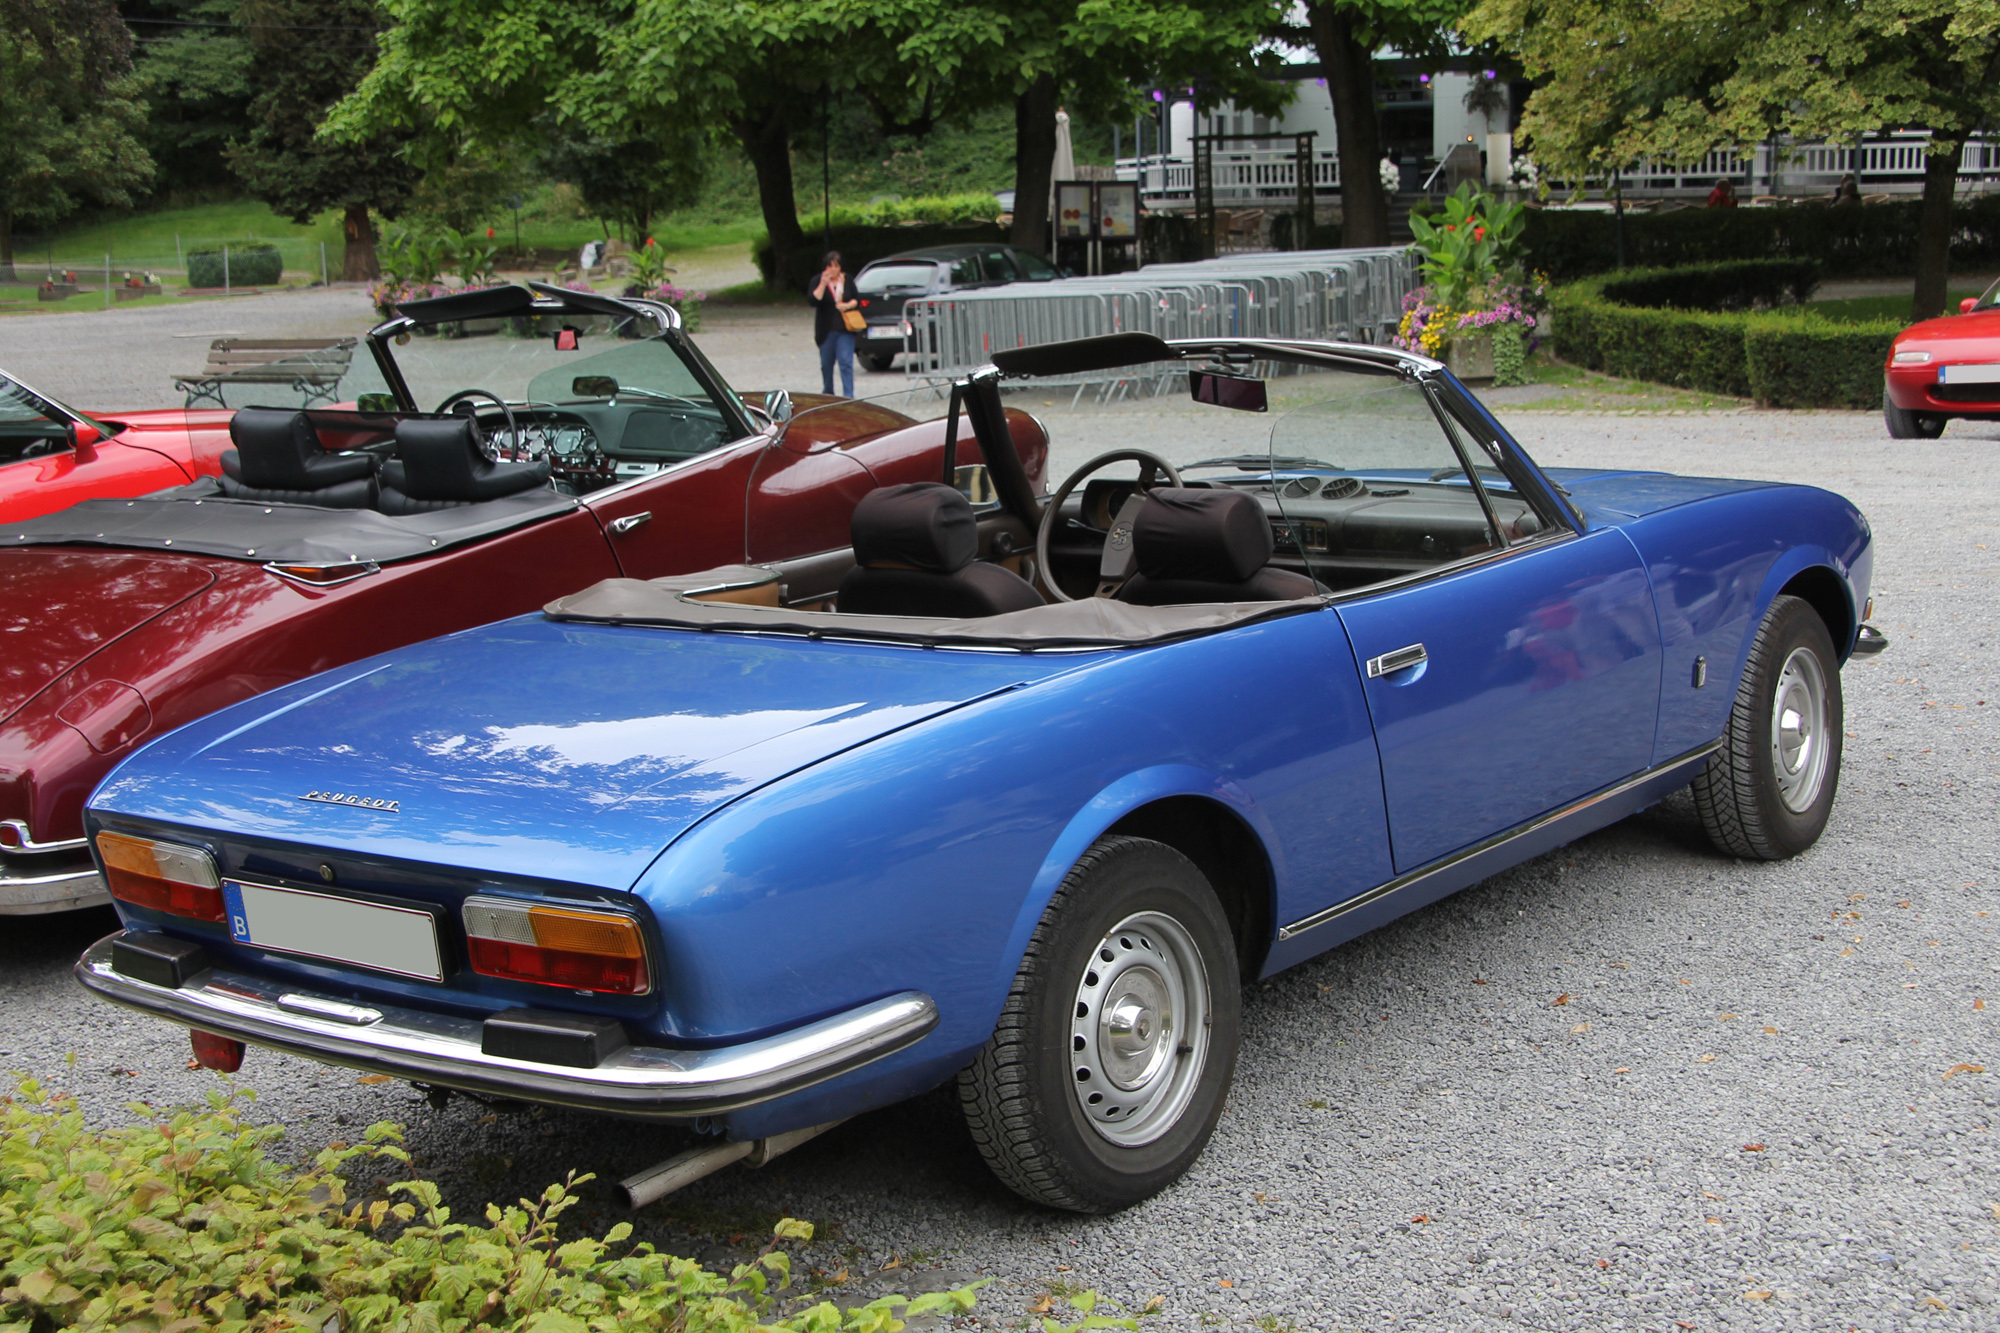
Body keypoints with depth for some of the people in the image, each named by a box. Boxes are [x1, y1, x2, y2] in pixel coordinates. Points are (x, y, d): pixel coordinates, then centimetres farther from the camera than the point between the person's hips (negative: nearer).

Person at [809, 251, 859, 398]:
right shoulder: (818, 280, -1)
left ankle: (848, 395, -12)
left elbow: (857, 300, 10)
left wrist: (848, 305, -11)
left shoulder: (847, 280, 6)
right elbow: (813, 301, -14)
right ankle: (827, 394, 26)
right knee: (826, 363, 10)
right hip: (826, 330, 0)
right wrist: (823, 284, -23)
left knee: (846, 362, -11)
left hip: (845, 330, 0)